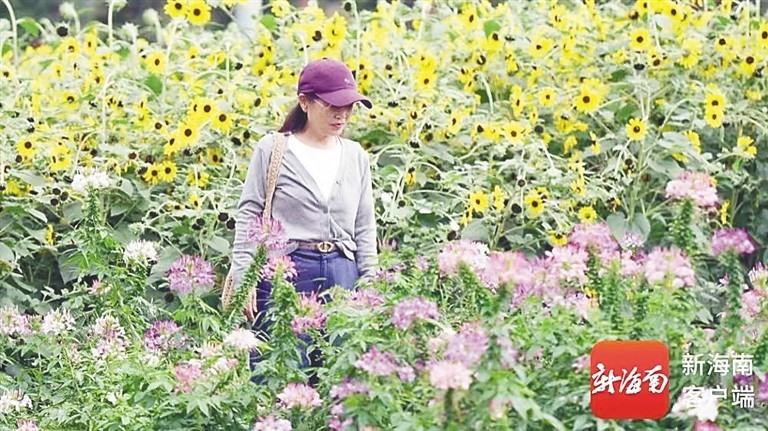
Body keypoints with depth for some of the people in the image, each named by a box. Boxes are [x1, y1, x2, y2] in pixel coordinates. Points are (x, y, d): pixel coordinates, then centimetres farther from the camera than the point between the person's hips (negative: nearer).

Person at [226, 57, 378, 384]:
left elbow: (365, 226, 15)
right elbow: (248, 215, 0)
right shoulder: (272, 149, 2)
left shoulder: (356, 156, 13)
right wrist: (242, 278, -8)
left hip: (343, 275, 4)